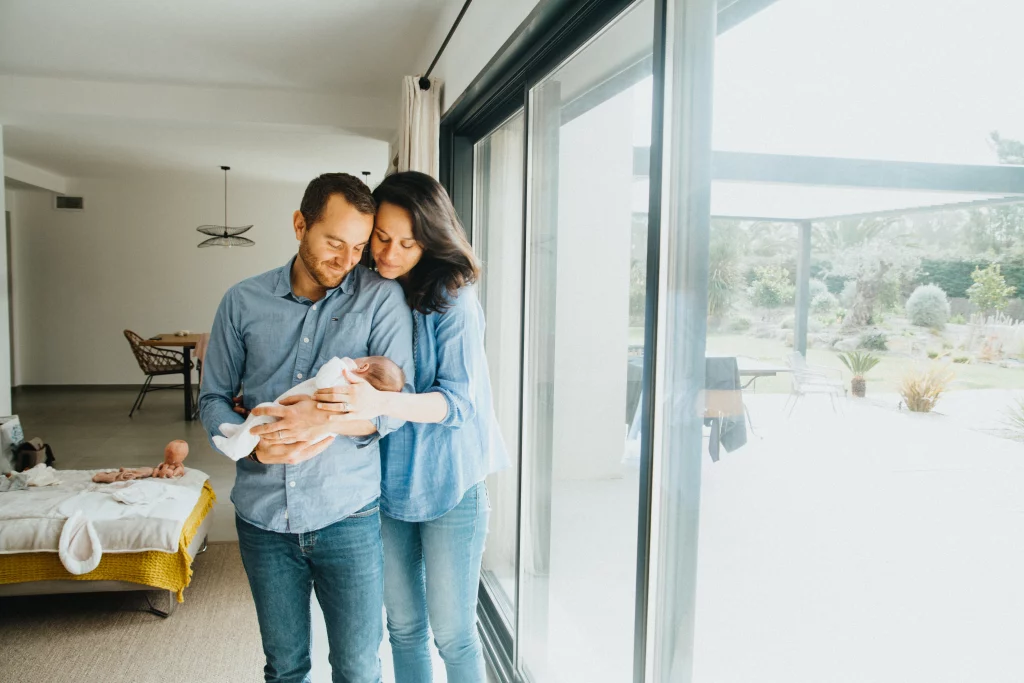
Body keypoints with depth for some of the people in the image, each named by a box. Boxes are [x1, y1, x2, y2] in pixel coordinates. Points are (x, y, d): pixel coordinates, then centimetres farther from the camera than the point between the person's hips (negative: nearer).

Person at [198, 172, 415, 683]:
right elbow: (213, 399, 6)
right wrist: (254, 443, -14)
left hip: (348, 520, -2)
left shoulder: (381, 299, -5)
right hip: (263, 520, 3)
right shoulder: (243, 302, 2)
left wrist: (328, 419, -27)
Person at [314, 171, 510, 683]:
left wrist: (380, 403, -35)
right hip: (387, 483, 5)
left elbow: (458, 400, -19)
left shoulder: (452, 299, -13)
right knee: (403, 627, 18)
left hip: (448, 485, -5)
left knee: (452, 633, 6)